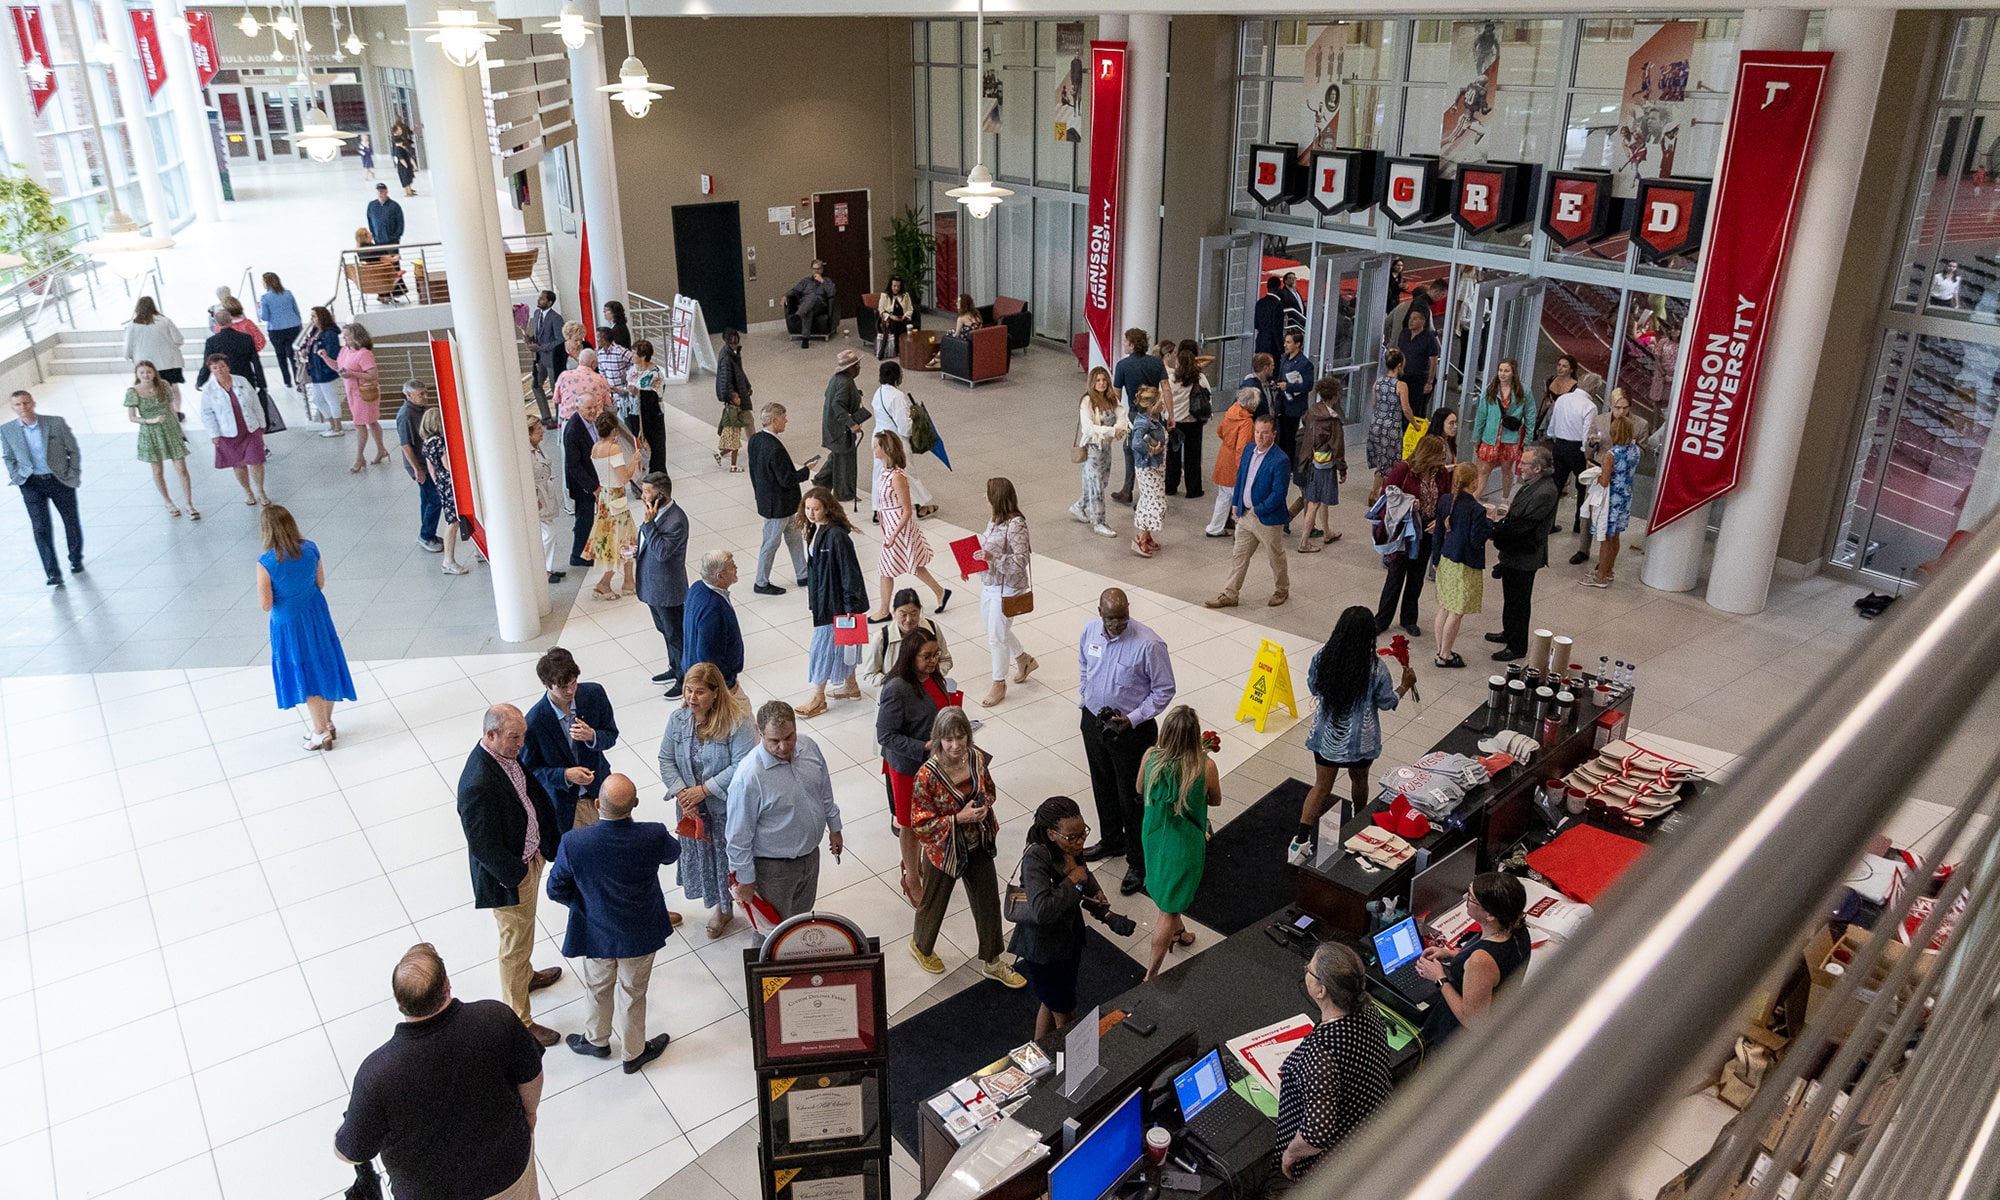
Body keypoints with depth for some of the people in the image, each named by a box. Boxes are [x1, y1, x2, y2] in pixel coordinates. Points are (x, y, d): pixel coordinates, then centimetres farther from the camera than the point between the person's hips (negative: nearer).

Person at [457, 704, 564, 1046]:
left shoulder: (509, 753, -8)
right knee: (515, 945, 10)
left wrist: (547, 844, 6)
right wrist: (517, 874, -18)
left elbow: (532, 793, 8)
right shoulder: (477, 784, -36)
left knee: (523, 934, 32)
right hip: (508, 876, -8)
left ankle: (525, 975, 57)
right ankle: (518, 1021, 28)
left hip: (530, 856, 8)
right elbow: (484, 846, -29)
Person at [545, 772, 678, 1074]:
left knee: (598, 989, 29)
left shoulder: (573, 844, -31)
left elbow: (556, 890, -13)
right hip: (640, 935, 0)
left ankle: (596, 1041, 54)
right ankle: (634, 1053, 46)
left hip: (596, 933, 0)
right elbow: (672, 854, -4)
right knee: (633, 995, 24)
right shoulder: (654, 836, -30)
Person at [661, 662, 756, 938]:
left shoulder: (736, 721, -23)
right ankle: (723, 908, 43)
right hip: (693, 809, 5)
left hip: (728, 806, -5)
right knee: (703, 855, 20)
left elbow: (741, 766, -26)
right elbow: (666, 760, -1)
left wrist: (704, 789, -24)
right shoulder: (678, 719, -7)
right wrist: (681, 793, -16)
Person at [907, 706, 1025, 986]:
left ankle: (991, 963, 41)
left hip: (977, 845, 4)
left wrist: (985, 804, -15)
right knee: (934, 903, 21)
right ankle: (921, 946, 53)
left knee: (988, 902, 17)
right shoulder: (928, 775, -29)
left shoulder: (977, 758, -13)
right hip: (944, 850, -4)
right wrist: (959, 818, -30)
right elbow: (920, 824, -22)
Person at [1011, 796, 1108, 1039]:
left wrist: (1095, 891, -5)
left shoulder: (1072, 848, -11)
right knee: (1064, 1014, 7)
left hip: (1069, 934, 8)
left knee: (1052, 1001, 27)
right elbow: (1042, 911, -43)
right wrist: (1073, 881, -33)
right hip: (1043, 946, -8)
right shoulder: (1036, 858, -33)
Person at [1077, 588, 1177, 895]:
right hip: (1093, 722, 6)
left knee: (1132, 798, 5)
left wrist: (1132, 719, -20)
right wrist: (1084, 701, 9)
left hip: (1131, 730, -6)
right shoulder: (1090, 632, -7)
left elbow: (1164, 690, -15)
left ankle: (1138, 864, 22)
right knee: (1103, 787, 24)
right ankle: (1111, 841, 47)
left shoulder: (1149, 645, -24)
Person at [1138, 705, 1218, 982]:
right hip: (1185, 845, -4)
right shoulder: (1205, 766, -27)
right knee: (1170, 909, 10)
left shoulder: (1150, 757, -20)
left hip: (1153, 837, 4)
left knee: (1166, 891, 31)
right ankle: (1151, 974, 15)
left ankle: (1179, 933, 56)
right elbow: (1215, 800, -5)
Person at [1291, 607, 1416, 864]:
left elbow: (1313, 688, 1)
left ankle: (1301, 841, 3)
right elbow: (1386, 703, -8)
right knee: (1359, 780, 25)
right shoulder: (1376, 667, -22)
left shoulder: (1322, 657, -15)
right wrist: (1405, 685, 9)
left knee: (1321, 786, 12)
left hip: (1327, 736, 1)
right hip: (1360, 739, -1)